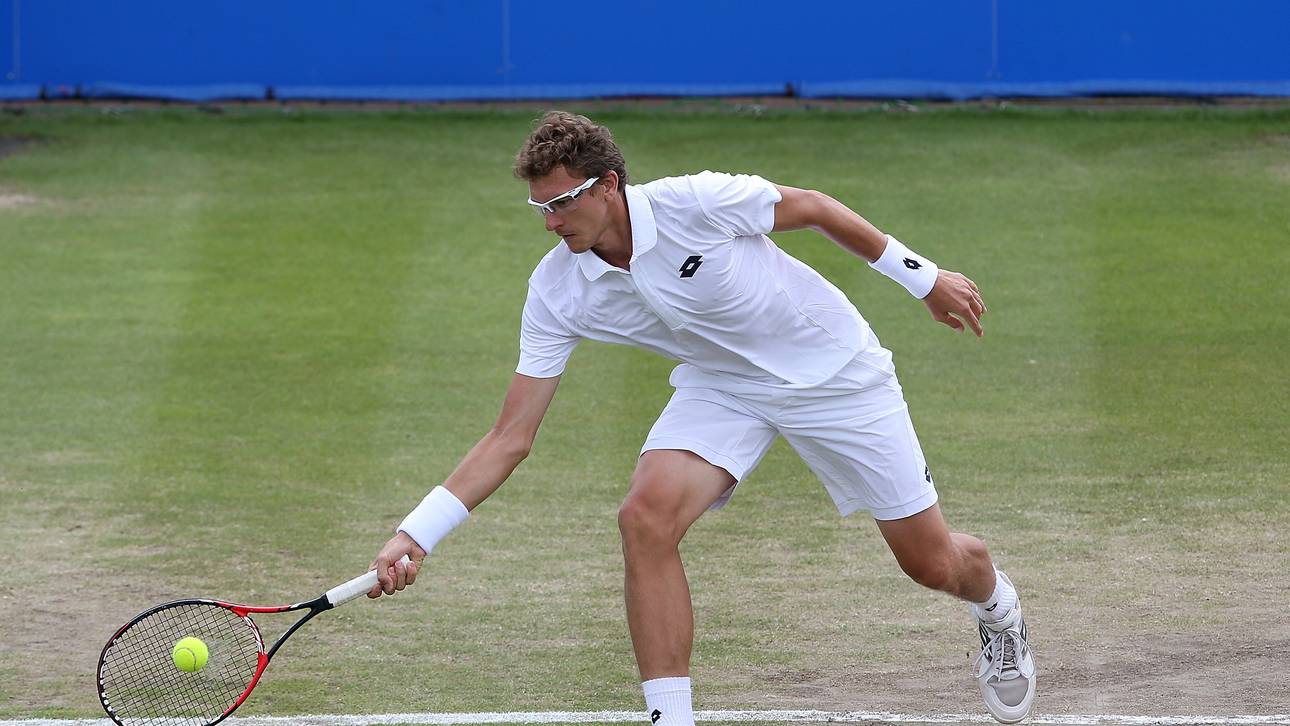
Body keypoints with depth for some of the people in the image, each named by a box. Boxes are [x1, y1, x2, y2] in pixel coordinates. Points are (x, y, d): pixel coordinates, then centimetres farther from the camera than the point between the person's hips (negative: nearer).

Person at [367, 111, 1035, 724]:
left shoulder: (697, 202, -31)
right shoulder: (556, 291, -19)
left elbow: (811, 206, -11)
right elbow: (510, 439, -16)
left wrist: (925, 278, -2)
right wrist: (416, 534, -26)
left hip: (831, 365, -3)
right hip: (719, 384, 3)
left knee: (932, 564, 5)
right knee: (646, 516, -26)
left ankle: (997, 609, 44)